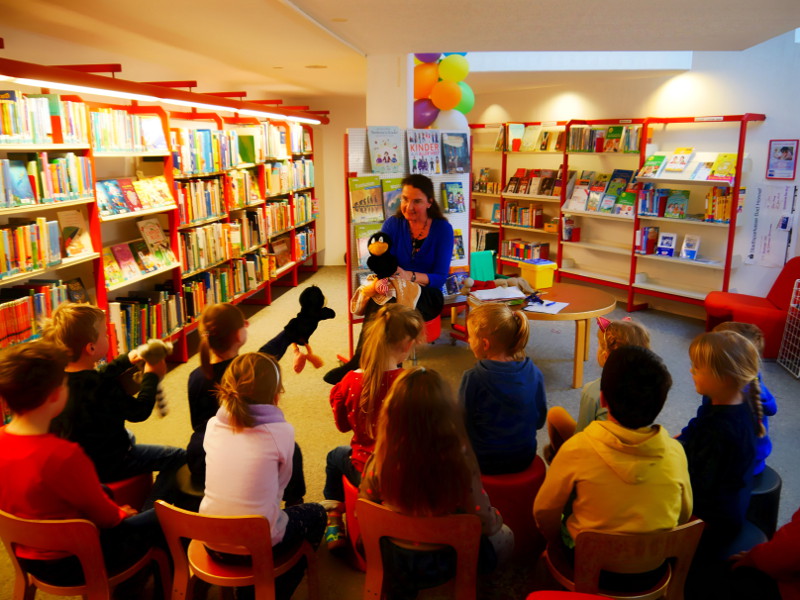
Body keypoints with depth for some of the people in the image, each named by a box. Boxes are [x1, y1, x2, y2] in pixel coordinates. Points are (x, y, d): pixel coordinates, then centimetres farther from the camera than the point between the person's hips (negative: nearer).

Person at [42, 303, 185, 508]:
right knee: (177, 457, -5)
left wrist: (126, 360, 19)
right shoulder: (106, 387, -33)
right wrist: (152, 376, -4)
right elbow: (140, 411, -16)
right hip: (105, 465, -9)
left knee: (128, 437, 37)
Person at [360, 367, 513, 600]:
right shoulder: (460, 464, -30)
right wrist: (496, 518, 5)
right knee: (505, 537, 24)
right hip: (442, 565, 0)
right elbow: (486, 524, -18)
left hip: (392, 562, 1)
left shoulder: (379, 464, -25)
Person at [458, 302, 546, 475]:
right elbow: (539, 421, 1)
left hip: (483, 463, -4)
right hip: (524, 460, 4)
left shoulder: (473, 378, -24)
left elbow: (463, 424, -13)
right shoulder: (534, 373, -11)